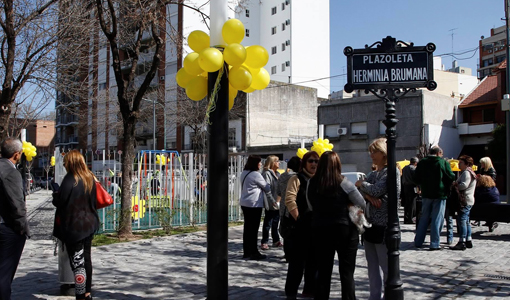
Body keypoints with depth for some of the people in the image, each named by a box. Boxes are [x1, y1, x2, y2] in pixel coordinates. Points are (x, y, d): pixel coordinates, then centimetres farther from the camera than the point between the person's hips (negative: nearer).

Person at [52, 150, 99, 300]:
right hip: (89, 223, 8)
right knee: (86, 259, 17)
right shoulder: (89, 178, 5)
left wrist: (55, 195, 5)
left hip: (74, 226, -8)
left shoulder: (70, 179, -17)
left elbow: (60, 202, -13)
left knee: (77, 262, -3)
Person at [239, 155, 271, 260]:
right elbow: (267, 188, -6)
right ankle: (254, 252, 2)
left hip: (244, 203, 8)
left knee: (247, 227, 12)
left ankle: (246, 251, 18)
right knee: (254, 229, -2)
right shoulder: (256, 174, -15)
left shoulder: (244, 173, 11)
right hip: (254, 204, -8)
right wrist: (271, 186, 16)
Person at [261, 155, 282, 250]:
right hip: (271, 204, -8)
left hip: (277, 203, 8)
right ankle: (264, 242, 8)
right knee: (268, 223, 0)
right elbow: (266, 189, -19)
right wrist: (273, 201, -22)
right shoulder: (267, 173, -13)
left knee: (276, 223, 15)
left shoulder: (277, 173, 15)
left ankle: (276, 241, 24)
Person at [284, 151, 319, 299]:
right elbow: (289, 200, -15)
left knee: (314, 260, 12)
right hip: (301, 227, -6)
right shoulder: (297, 179, -4)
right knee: (298, 261, -2)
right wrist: (299, 219, -16)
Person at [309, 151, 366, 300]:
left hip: (320, 229, 3)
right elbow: (363, 204, -6)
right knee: (346, 272, 6)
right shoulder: (343, 183, -12)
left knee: (323, 271, 13)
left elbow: (312, 206, 7)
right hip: (344, 229, -3)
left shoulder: (312, 183, -3)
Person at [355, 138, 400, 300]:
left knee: (387, 266, -3)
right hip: (370, 224, 8)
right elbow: (359, 189, 5)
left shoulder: (392, 171, -7)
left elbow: (377, 190, -17)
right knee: (373, 266, 13)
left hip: (384, 225, -8)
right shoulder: (374, 173, 16)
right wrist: (369, 196, -15)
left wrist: (362, 184, 1)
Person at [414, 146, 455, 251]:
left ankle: (418, 242, 16)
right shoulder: (443, 162, -9)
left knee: (424, 218, 13)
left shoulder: (421, 162, 3)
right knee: (437, 219, 1)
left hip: (426, 194, 4)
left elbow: (416, 179, 5)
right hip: (440, 194, -4)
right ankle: (434, 244, 2)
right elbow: (451, 177, -7)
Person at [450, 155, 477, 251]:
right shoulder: (470, 172, 21)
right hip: (468, 200, 11)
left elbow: (464, 185, -24)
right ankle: (468, 241, 21)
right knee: (466, 221, 15)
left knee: (461, 220, -12)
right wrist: (456, 184, 7)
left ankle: (462, 242, -14)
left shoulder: (466, 172, -12)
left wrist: (454, 184, -10)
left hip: (465, 201, -11)